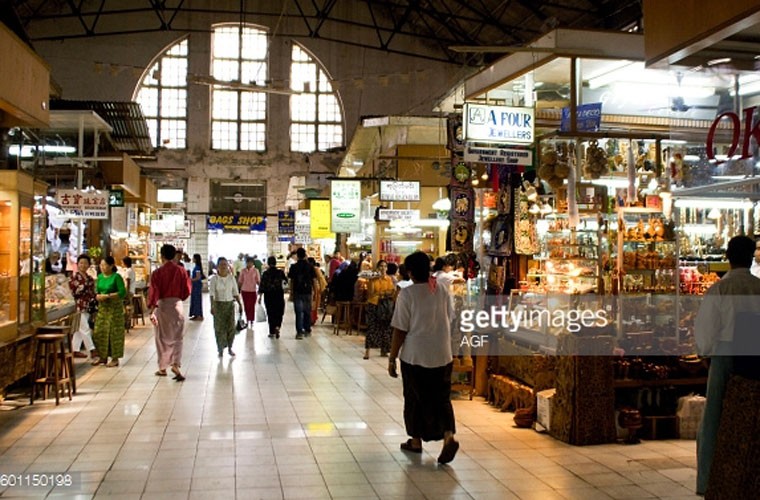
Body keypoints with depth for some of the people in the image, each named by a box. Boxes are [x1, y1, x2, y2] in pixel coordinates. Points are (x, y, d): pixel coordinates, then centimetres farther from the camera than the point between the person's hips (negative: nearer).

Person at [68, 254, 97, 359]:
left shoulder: (90, 278, 14)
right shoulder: (74, 276, -5)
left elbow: (93, 293, 17)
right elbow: (74, 291, -12)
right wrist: (85, 285, -15)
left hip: (87, 307, 7)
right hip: (78, 306, -7)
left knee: (79, 330, 12)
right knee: (85, 329, -8)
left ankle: (75, 350, 19)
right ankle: (92, 350, -8)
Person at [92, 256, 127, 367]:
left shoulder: (116, 277, -11)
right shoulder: (100, 277, 8)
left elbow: (123, 292, -17)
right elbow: (97, 291, 17)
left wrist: (107, 296, -21)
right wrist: (97, 296, -6)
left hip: (114, 308, -6)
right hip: (102, 307, 6)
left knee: (114, 332, -1)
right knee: (99, 332, 7)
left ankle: (115, 358, 9)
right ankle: (103, 356, 21)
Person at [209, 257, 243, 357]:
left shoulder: (231, 278, 4)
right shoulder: (214, 279, -5)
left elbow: (235, 292, 7)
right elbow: (212, 294, -10)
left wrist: (239, 303, -4)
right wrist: (212, 306, -21)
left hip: (230, 304, 2)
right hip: (218, 304, -2)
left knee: (231, 327, 2)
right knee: (219, 328, 0)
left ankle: (230, 348, 15)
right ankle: (220, 349, 11)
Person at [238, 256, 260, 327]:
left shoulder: (255, 271, -3)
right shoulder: (243, 271, 1)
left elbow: (258, 281, 0)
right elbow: (240, 281, 6)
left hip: (253, 291, -1)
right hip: (244, 290, 1)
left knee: (252, 306, 1)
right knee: (246, 306, 6)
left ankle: (252, 320, 10)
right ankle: (247, 320, 16)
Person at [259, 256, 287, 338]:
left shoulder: (265, 273, -6)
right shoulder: (280, 272, -5)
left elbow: (262, 285, -8)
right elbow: (286, 280, 9)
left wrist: (260, 297, -4)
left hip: (268, 295, 0)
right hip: (279, 294, 0)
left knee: (270, 314, 9)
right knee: (279, 313, 10)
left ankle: (272, 332, 11)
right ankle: (277, 327, -15)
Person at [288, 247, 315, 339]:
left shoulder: (294, 267, -4)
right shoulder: (310, 266, 0)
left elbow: (291, 281, -1)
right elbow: (313, 280, 2)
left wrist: (291, 292, 7)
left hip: (297, 292, -1)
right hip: (307, 292, 2)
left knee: (299, 312, -2)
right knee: (307, 311, 14)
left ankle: (299, 332, -8)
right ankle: (307, 330, 21)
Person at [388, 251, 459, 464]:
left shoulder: (407, 294, -14)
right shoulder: (443, 290, 1)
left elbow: (400, 330, -13)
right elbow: (449, 320, 11)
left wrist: (392, 359, -4)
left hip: (415, 356, -4)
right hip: (442, 356, 4)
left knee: (415, 398, 13)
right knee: (441, 398, 11)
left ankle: (416, 441, 25)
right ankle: (449, 436, -8)